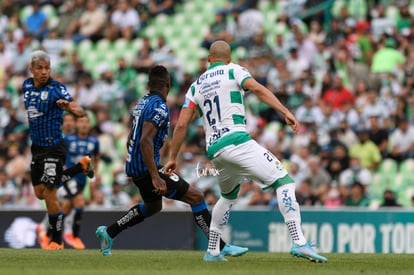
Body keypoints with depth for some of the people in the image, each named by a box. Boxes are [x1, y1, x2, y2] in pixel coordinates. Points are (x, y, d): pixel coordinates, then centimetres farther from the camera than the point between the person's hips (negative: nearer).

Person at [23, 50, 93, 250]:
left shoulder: (56, 88, -15)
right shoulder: (27, 86, 4)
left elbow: (80, 112, -23)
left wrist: (69, 107, -43)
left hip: (53, 147, -7)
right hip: (36, 147, 7)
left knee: (50, 194, -10)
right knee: (40, 193, 15)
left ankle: (57, 241, 3)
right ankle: (81, 167, 33)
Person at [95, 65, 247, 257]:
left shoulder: (143, 103, 11)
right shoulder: (159, 107, -18)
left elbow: (131, 139, 21)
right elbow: (145, 141, -28)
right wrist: (155, 177, -30)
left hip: (134, 165, 10)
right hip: (147, 167, -10)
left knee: (153, 206, 32)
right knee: (195, 197, -8)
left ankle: (108, 232, 32)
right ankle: (221, 247, -10)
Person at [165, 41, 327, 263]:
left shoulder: (196, 86, 21)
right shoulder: (233, 71, 9)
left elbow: (182, 124, 13)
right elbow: (257, 88, -11)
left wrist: (172, 158, 19)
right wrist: (285, 112, -18)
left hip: (214, 150, 6)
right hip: (237, 142, -6)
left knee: (228, 195, 31)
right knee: (283, 181, -8)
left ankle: (212, 251, 28)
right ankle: (299, 242, -25)